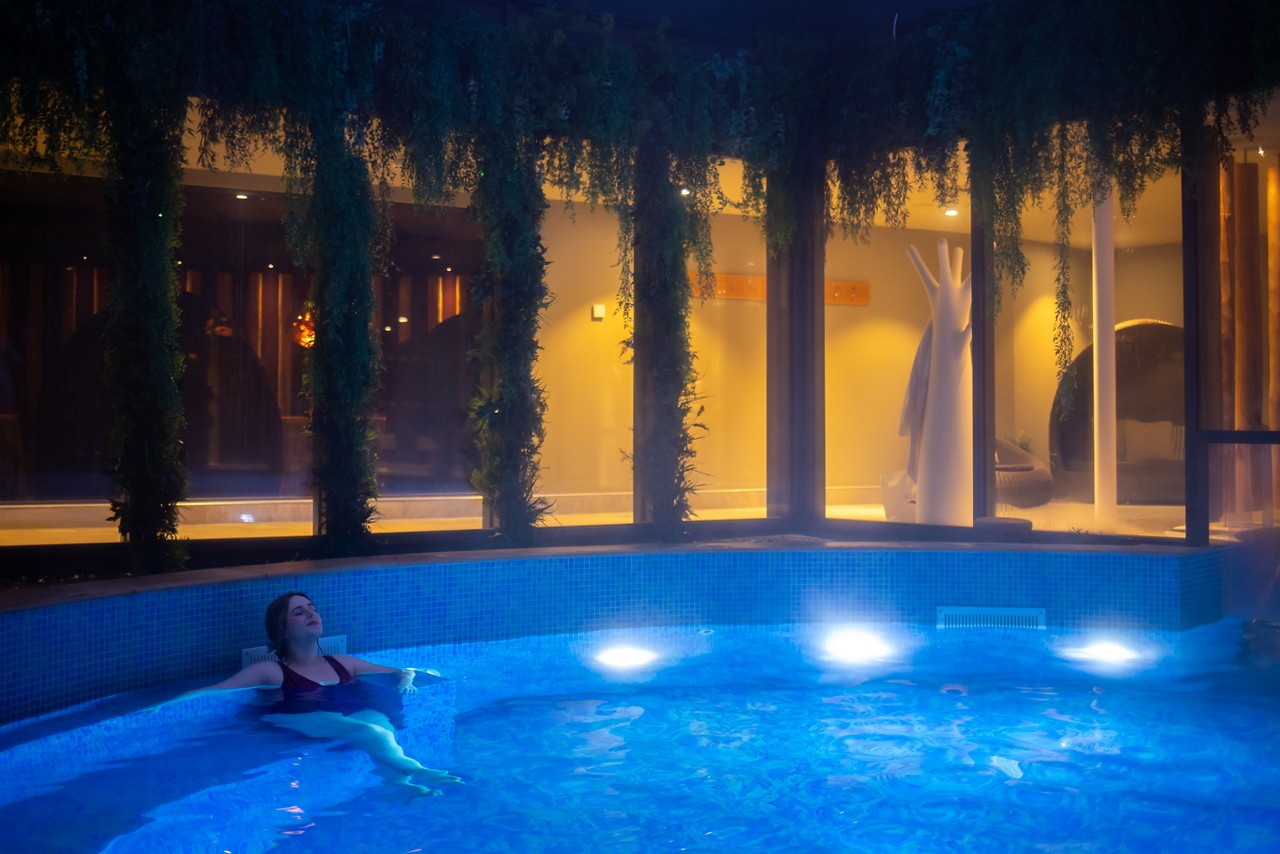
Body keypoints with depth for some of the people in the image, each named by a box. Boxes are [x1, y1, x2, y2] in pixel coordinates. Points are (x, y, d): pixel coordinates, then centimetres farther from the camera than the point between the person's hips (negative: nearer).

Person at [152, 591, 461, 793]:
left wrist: (406, 679, 13)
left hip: (358, 719, 4)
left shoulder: (342, 663, 29)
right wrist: (161, 705, -2)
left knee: (378, 725, -37)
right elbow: (215, 691, 9)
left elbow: (401, 672, 36)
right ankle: (411, 769, -62)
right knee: (371, 735, -39)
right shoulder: (271, 671, 18)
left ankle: (396, 777, -63)